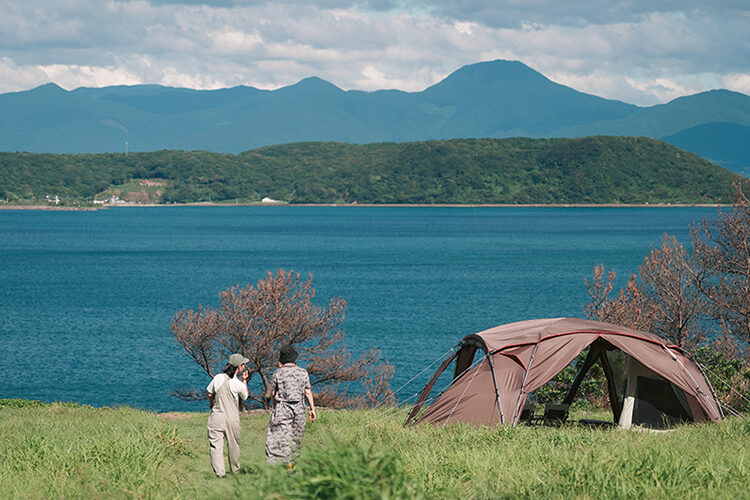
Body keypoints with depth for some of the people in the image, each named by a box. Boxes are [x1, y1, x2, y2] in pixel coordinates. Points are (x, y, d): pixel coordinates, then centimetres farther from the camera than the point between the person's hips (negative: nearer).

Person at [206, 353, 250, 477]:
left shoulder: (218, 378, -3)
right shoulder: (238, 384, -11)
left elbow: (210, 394, 11)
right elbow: (244, 397, 10)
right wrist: (244, 380, 14)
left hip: (217, 417, 1)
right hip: (232, 419, -1)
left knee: (216, 445, 0)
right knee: (233, 445, 16)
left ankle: (219, 472, -8)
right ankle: (235, 470, 30)